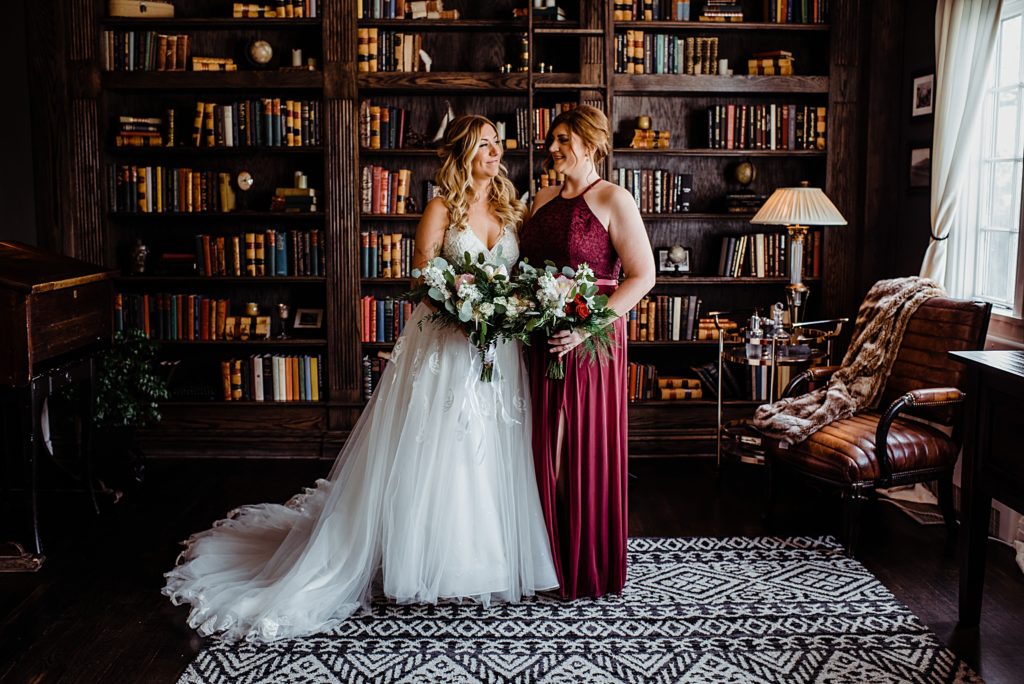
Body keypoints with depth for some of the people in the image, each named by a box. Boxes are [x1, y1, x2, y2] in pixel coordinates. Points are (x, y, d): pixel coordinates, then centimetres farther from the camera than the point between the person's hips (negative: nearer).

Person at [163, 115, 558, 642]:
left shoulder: (512, 209, 12)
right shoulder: (442, 209, -1)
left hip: (500, 349, 4)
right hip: (444, 346, -4)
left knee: (493, 455, 9)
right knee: (434, 454, 0)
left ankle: (488, 562, 23)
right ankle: (428, 563, 14)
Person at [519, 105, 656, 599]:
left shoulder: (613, 199, -6)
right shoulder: (543, 199, 14)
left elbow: (642, 276, -12)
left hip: (591, 339, -6)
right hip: (542, 340, 6)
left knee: (589, 449, 0)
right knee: (547, 448, 9)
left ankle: (591, 567, 14)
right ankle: (552, 558, 22)